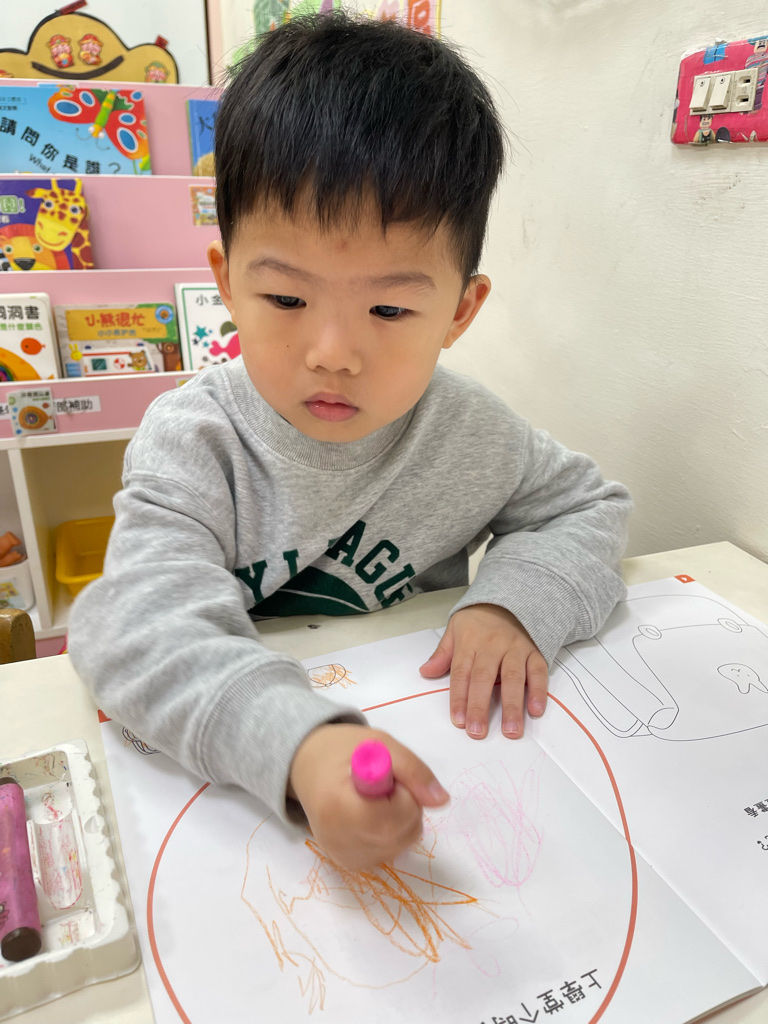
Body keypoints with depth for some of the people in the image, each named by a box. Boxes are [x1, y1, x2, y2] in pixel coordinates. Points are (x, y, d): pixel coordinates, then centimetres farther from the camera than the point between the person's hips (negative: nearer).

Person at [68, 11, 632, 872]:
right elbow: (144, 624, -28)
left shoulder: (468, 432, -7)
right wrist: (297, 745, -45)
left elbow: (587, 508, 6)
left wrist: (514, 601, -14)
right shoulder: (192, 442, -15)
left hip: (426, 760, 2)